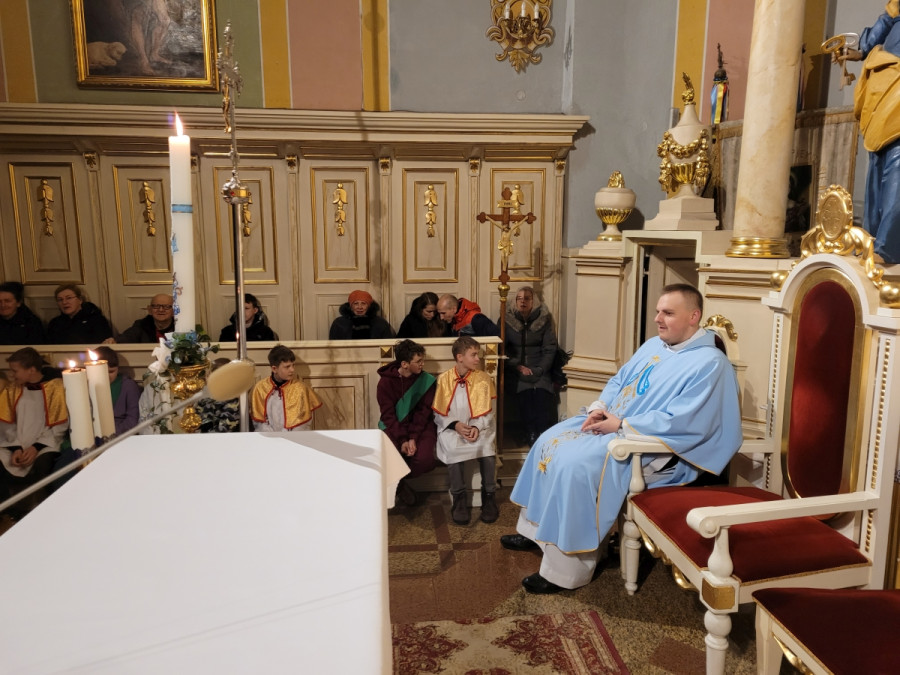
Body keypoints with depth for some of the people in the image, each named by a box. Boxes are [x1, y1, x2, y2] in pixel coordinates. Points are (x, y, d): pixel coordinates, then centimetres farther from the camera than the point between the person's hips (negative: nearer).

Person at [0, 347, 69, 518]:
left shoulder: (55, 388, -7)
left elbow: (59, 427, -7)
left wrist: (37, 447, -16)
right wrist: (16, 447, -8)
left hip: (44, 445, -4)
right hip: (16, 446, 4)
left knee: (42, 466, -34)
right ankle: (14, 511, -6)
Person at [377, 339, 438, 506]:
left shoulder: (427, 380, -4)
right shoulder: (386, 381, -6)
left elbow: (423, 412, -7)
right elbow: (388, 414, -10)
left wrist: (413, 438, -20)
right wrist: (402, 440, -22)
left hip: (421, 427, 1)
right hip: (394, 428, 0)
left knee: (424, 459, -28)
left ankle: (397, 481, 5)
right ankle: (398, 485, 6)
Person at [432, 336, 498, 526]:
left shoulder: (484, 379, 3)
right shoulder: (443, 379, 1)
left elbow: (488, 412, 2)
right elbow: (438, 414, 3)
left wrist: (477, 427, -17)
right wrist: (455, 425, -14)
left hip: (479, 427, 1)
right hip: (452, 428, 0)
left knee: (486, 446, -32)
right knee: (452, 448, -34)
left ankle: (488, 496, -13)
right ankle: (459, 498, -14)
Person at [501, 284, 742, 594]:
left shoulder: (709, 363, -16)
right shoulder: (653, 345, 12)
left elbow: (681, 422, -24)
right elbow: (619, 379, 19)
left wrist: (621, 426, -21)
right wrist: (599, 407, -2)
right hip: (611, 423, 10)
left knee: (574, 464, -27)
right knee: (548, 441, 5)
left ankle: (565, 570, -15)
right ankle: (535, 530, 17)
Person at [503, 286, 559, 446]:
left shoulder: (544, 319, 4)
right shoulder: (507, 319, 3)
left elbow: (549, 349, 2)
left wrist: (538, 370, -10)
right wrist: (518, 367, -11)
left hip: (539, 369, 1)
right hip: (515, 370, -1)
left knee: (543, 392, -27)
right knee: (524, 391, -29)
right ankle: (531, 437, -16)